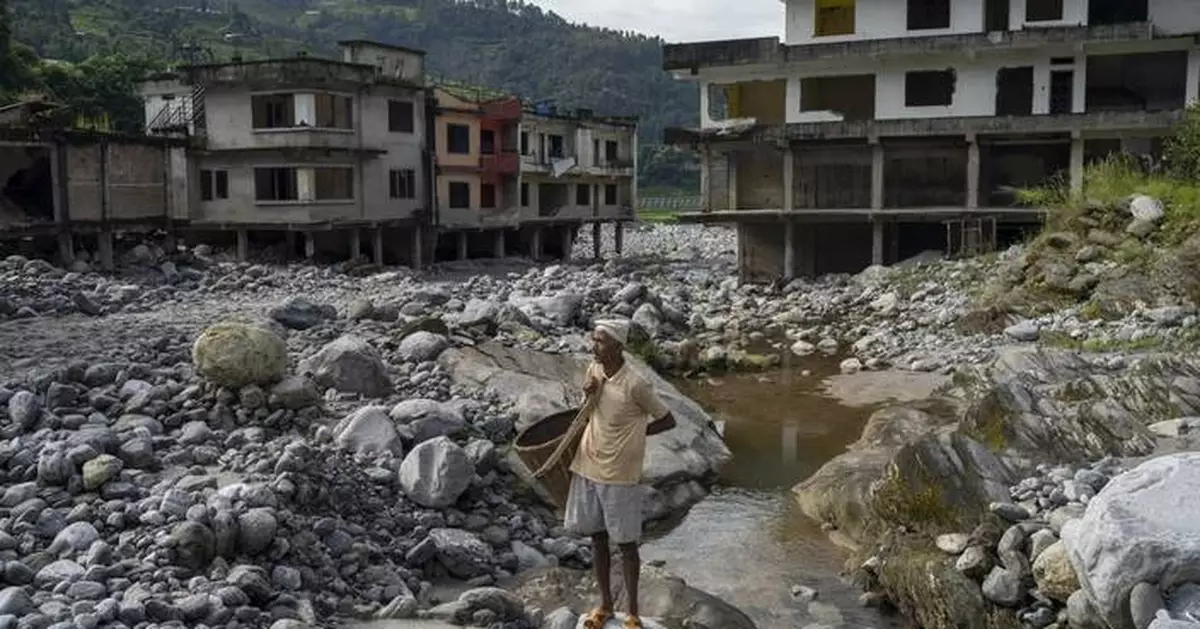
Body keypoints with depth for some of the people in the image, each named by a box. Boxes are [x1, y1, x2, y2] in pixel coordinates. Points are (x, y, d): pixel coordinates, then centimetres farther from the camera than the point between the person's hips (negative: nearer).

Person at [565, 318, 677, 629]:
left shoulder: (635, 384, -22)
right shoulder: (594, 370, -2)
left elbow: (668, 420, -10)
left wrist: (632, 434, -7)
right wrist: (588, 394, -8)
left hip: (619, 475, -6)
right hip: (588, 467, 6)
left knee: (625, 542, 7)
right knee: (597, 536, 16)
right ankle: (605, 604, 33)